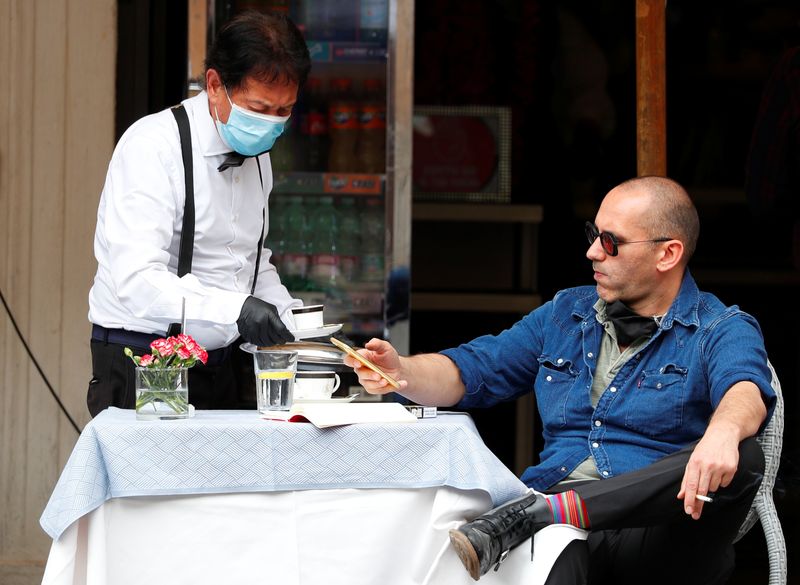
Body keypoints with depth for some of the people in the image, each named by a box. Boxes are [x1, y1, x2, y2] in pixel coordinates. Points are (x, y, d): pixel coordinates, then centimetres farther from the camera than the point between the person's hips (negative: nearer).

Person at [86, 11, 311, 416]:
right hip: (144, 364, -7)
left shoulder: (257, 153, 11)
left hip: (220, 366, 7)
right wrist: (235, 309, -37)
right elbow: (137, 280, -26)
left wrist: (293, 318, 6)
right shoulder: (153, 147, -14)